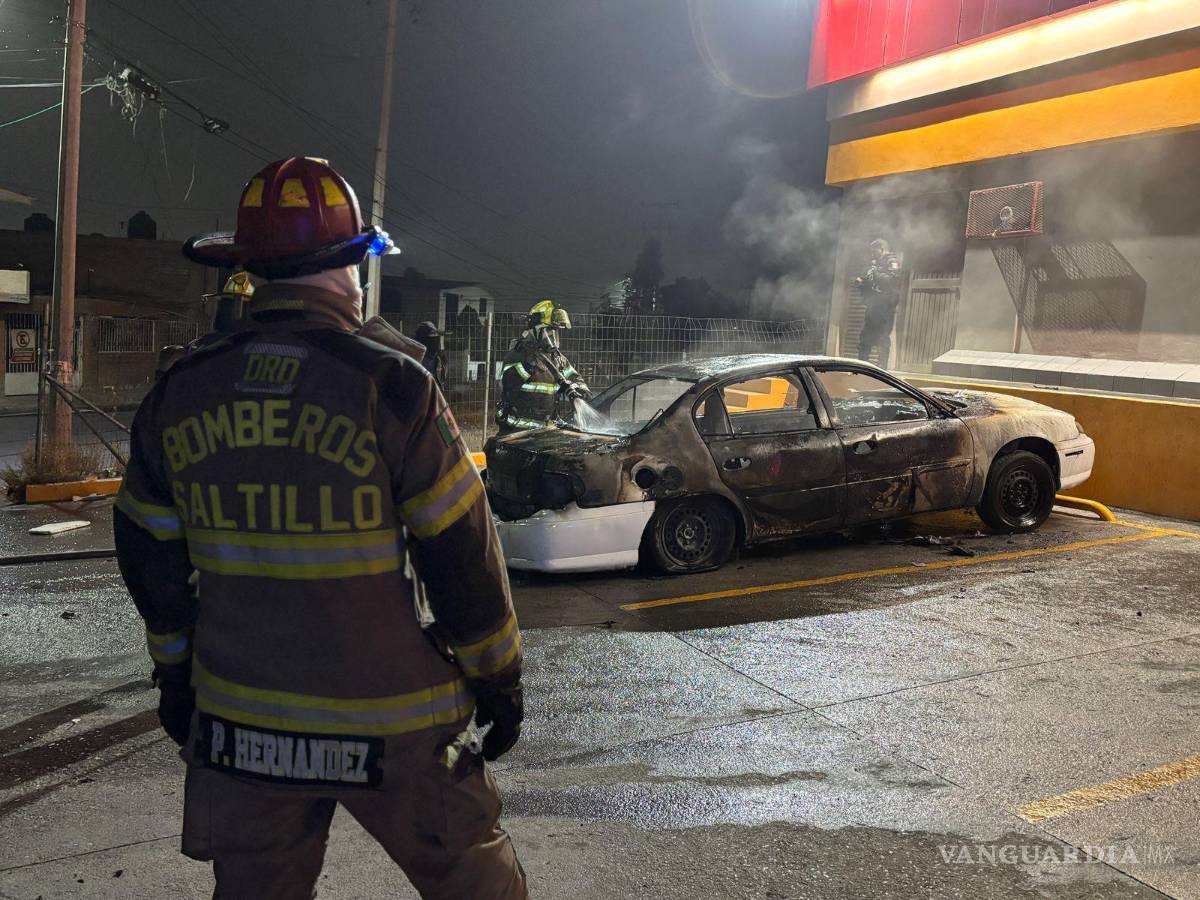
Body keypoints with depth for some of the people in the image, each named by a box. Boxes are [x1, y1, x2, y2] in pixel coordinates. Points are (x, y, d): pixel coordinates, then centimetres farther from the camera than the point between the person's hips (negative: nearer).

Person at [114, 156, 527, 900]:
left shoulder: (177, 396, -2)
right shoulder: (391, 387, -17)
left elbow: (152, 562, 8)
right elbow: (462, 558, -13)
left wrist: (176, 676, 22)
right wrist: (499, 681, 0)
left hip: (239, 725, 5)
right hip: (392, 727, -4)